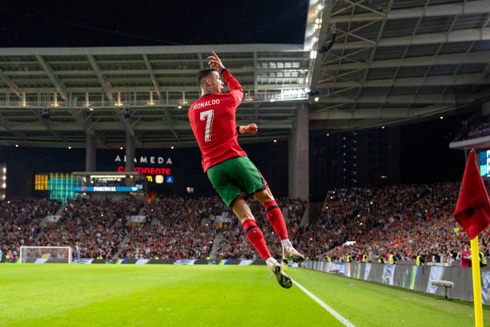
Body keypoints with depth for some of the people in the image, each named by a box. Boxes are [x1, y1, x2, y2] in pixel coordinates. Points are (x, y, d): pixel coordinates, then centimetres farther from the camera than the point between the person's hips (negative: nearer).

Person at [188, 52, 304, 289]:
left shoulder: (192, 111, 16)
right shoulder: (226, 100, 3)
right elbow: (238, 90, 30)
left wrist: (241, 129, 31)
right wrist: (223, 69, 36)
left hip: (213, 169, 4)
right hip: (235, 160, -4)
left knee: (245, 216, -4)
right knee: (268, 200, 13)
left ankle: (270, 261, -17)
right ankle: (287, 247, 2)